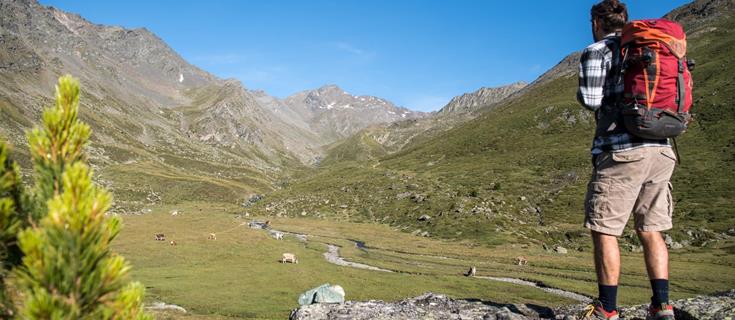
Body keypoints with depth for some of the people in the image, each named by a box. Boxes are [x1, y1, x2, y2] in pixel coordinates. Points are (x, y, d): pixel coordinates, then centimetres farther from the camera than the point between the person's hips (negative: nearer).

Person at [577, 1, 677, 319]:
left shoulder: (596, 52, 1)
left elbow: (591, 100, -10)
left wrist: (584, 91, 13)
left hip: (622, 151, -7)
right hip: (662, 150, 7)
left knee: (604, 231, 0)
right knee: (651, 231, 11)